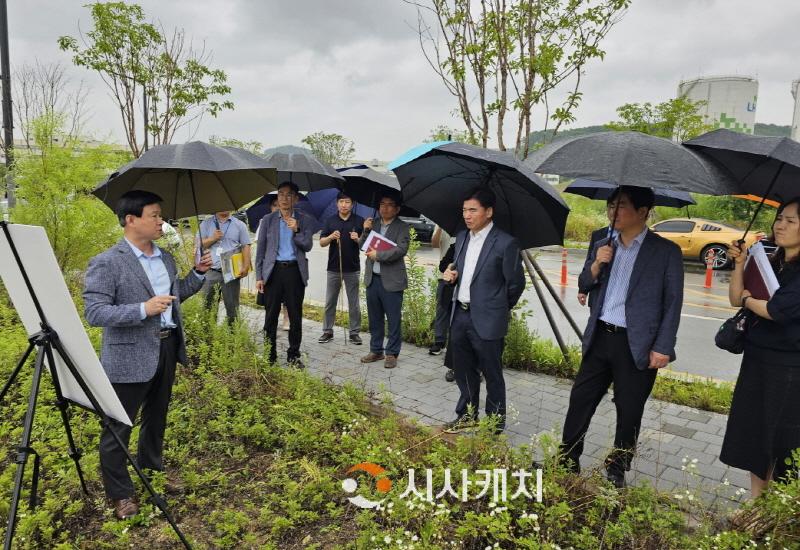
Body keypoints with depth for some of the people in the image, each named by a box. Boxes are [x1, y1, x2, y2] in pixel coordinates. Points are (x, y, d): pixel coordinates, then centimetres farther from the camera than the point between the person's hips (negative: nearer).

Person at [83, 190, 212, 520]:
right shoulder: (106, 263, -16)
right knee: (118, 426, 8)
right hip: (129, 357, -7)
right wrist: (142, 309, -30)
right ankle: (120, 494, 25)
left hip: (167, 348, 7)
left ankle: (152, 469, 45)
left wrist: (199, 273, 3)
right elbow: (94, 313, -20)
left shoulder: (166, 258, 8)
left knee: (156, 416, 23)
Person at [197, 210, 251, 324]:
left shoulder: (240, 225, 9)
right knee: (208, 307, 3)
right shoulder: (206, 224, 12)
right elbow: (199, 245, 7)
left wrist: (245, 267, -8)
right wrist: (213, 238, -9)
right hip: (211, 272, 1)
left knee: (232, 306, 3)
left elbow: (246, 246, 3)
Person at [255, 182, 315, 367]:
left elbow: (307, 246, 0)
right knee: (271, 315, 2)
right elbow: (261, 249, 7)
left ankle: (293, 355, 15)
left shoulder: (305, 220, 7)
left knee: (295, 316, 4)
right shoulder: (268, 219, 7)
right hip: (273, 271, 0)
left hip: (295, 271, 0)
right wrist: (259, 277, 1)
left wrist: (296, 230, -17)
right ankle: (270, 356, 12)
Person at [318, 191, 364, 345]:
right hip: (334, 268, 1)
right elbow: (321, 243, 4)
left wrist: (358, 239, -17)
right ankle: (327, 331, 17)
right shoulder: (330, 221, 6)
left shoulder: (359, 221, 2)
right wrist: (331, 237, -15)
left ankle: (354, 333, 14)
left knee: (354, 303, 5)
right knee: (330, 302, 7)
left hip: (352, 268, -1)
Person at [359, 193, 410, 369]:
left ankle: (391, 353, 12)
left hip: (391, 280, -5)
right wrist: (365, 231, -5)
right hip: (372, 279, 5)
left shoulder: (402, 227, -4)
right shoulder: (373, 225, 14)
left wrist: (378, 255, -16)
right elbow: (362, 246, 12)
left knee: (393, 319, 1)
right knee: (374, 318, 14)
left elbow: (401, 249, -16)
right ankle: (376, 350, 25)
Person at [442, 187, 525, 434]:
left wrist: (500, 309, 6)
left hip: (487, 320, -7)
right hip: (460, 315, 7)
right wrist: (452, 274, 1)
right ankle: (467, 415, 36)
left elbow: (515, 283, -6)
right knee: (463, 371, 18)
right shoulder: (461, 237, 9)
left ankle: (495, 422, 24)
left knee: (492, 374, 7)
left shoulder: (505, 243, -14)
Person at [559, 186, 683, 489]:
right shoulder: (602, 246, 9)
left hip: (636, 345, -4)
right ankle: (566, 462, 22)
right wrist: (596, 265, -9)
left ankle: (616, 472, 26)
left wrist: (663, 348, -11)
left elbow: (673, 303, -6)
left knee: (629, 412, 8)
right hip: (599, 338, 4)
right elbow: (584, 285, 12)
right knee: (580, 400, 8)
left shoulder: (666, 251, -5)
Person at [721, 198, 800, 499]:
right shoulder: (770, 264, 7)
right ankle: (756, 501, 28)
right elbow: (735, 299, 4)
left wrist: (748, 299, -3)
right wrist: (739, 264, -8)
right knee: (753, 433, 14)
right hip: (756, 360, 7)